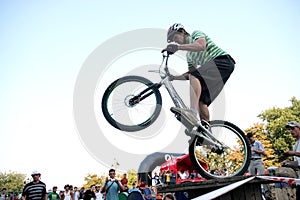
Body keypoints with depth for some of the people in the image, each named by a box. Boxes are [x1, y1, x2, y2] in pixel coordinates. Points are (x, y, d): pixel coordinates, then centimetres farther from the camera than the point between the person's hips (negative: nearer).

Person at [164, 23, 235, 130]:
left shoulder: (196, 34, 6)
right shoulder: (189, 55, 28)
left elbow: (201, 45, -19)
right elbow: (189, 75, 25)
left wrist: (178, 47, -27)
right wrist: (173, 77, 14)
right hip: (214, 74, 10)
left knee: (194, 76, -31)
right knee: (201, 101, 1)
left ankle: (194, 112, -48)